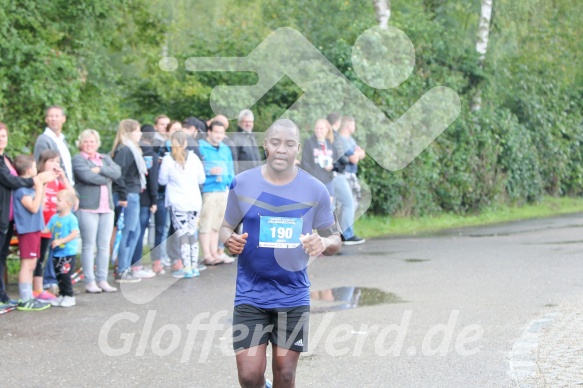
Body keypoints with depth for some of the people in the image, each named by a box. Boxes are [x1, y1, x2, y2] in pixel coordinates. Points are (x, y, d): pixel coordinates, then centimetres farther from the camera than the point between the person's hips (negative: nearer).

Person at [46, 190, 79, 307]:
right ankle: (62, 295, 22)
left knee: (65, 275, -7)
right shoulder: (54, 218, 9)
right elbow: (47, 229, 12)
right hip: (57, 253, 7)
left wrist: (60, 241, -25)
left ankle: (69, 296, 3)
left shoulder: (71, 218, -13)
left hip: (68, 253, -7)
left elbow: (75, 233, -20)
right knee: (58, 275, 12)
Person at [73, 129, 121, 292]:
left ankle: (102, 280, 12)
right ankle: (90, 282, 1)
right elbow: (87, 176, -15)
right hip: (87, 208, -5)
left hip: (107, 207, 5)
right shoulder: (78, 159, 2)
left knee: (104, 246, 6)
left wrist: (100, 170, -11)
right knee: (88, 246, -3)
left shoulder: (105, 158, 19)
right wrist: (106, 178, -3)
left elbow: (117, 172, 1)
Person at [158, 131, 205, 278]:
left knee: (182, 233, -2)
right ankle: (194, 266, 13)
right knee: (192, 233, 12)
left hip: (177, 203, -3)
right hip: (194, 202, 3)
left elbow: (163, 180, 2)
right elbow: (201, 179, 8)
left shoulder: (168, 159, -7)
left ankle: (186, 268, -6)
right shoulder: (193, 157, 0)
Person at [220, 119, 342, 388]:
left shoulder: (315, 190, -4)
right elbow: (226, 227, 9)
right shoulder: (242, 183, -3)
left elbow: (335, 239, 4)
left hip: (293, 296, 0)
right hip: (250, 294, 0)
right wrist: (229, 240, -16)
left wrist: (324, 243, -21)